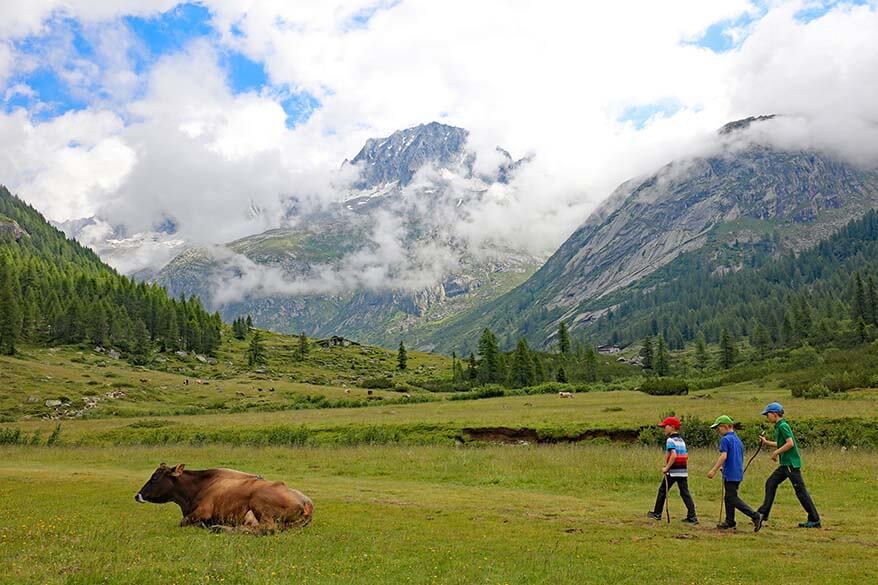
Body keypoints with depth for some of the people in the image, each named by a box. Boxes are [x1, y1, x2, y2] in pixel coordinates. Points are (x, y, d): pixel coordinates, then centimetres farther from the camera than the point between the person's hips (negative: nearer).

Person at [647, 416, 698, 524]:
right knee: (685, 492, 5)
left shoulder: (670, 440, -11)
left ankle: (657, 513, 17)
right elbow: (686, 456, 15)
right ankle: (692, 516, -3)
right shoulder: (681, 440, 14)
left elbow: (673, 455, -23)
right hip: (683, 471, 7)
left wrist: (666, 468, -18)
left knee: (662, 490, 8)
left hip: (673, 471, -7)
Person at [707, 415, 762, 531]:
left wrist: (714, 470, -23)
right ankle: (729, 522, 22)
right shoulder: (738, 440, 15)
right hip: (738, 474, 9)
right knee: (728, 497, 17)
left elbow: (723, 456, -23)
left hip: (730, 474, -9)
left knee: (733, 499, -6)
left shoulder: (725, 439, -12)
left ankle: (755, 516, -13)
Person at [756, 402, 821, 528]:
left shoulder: (783, 426, -13)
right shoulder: (779, 426, 16)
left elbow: (790, 443, -23)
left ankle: (815, 520, -2)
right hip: (785, 464, 10)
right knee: (770, 483, 10)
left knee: (800, 490, -7)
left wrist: (776, 452, -15)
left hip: (791, 463, -10)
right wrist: (766, 442, 24)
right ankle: (763, 514, 13)